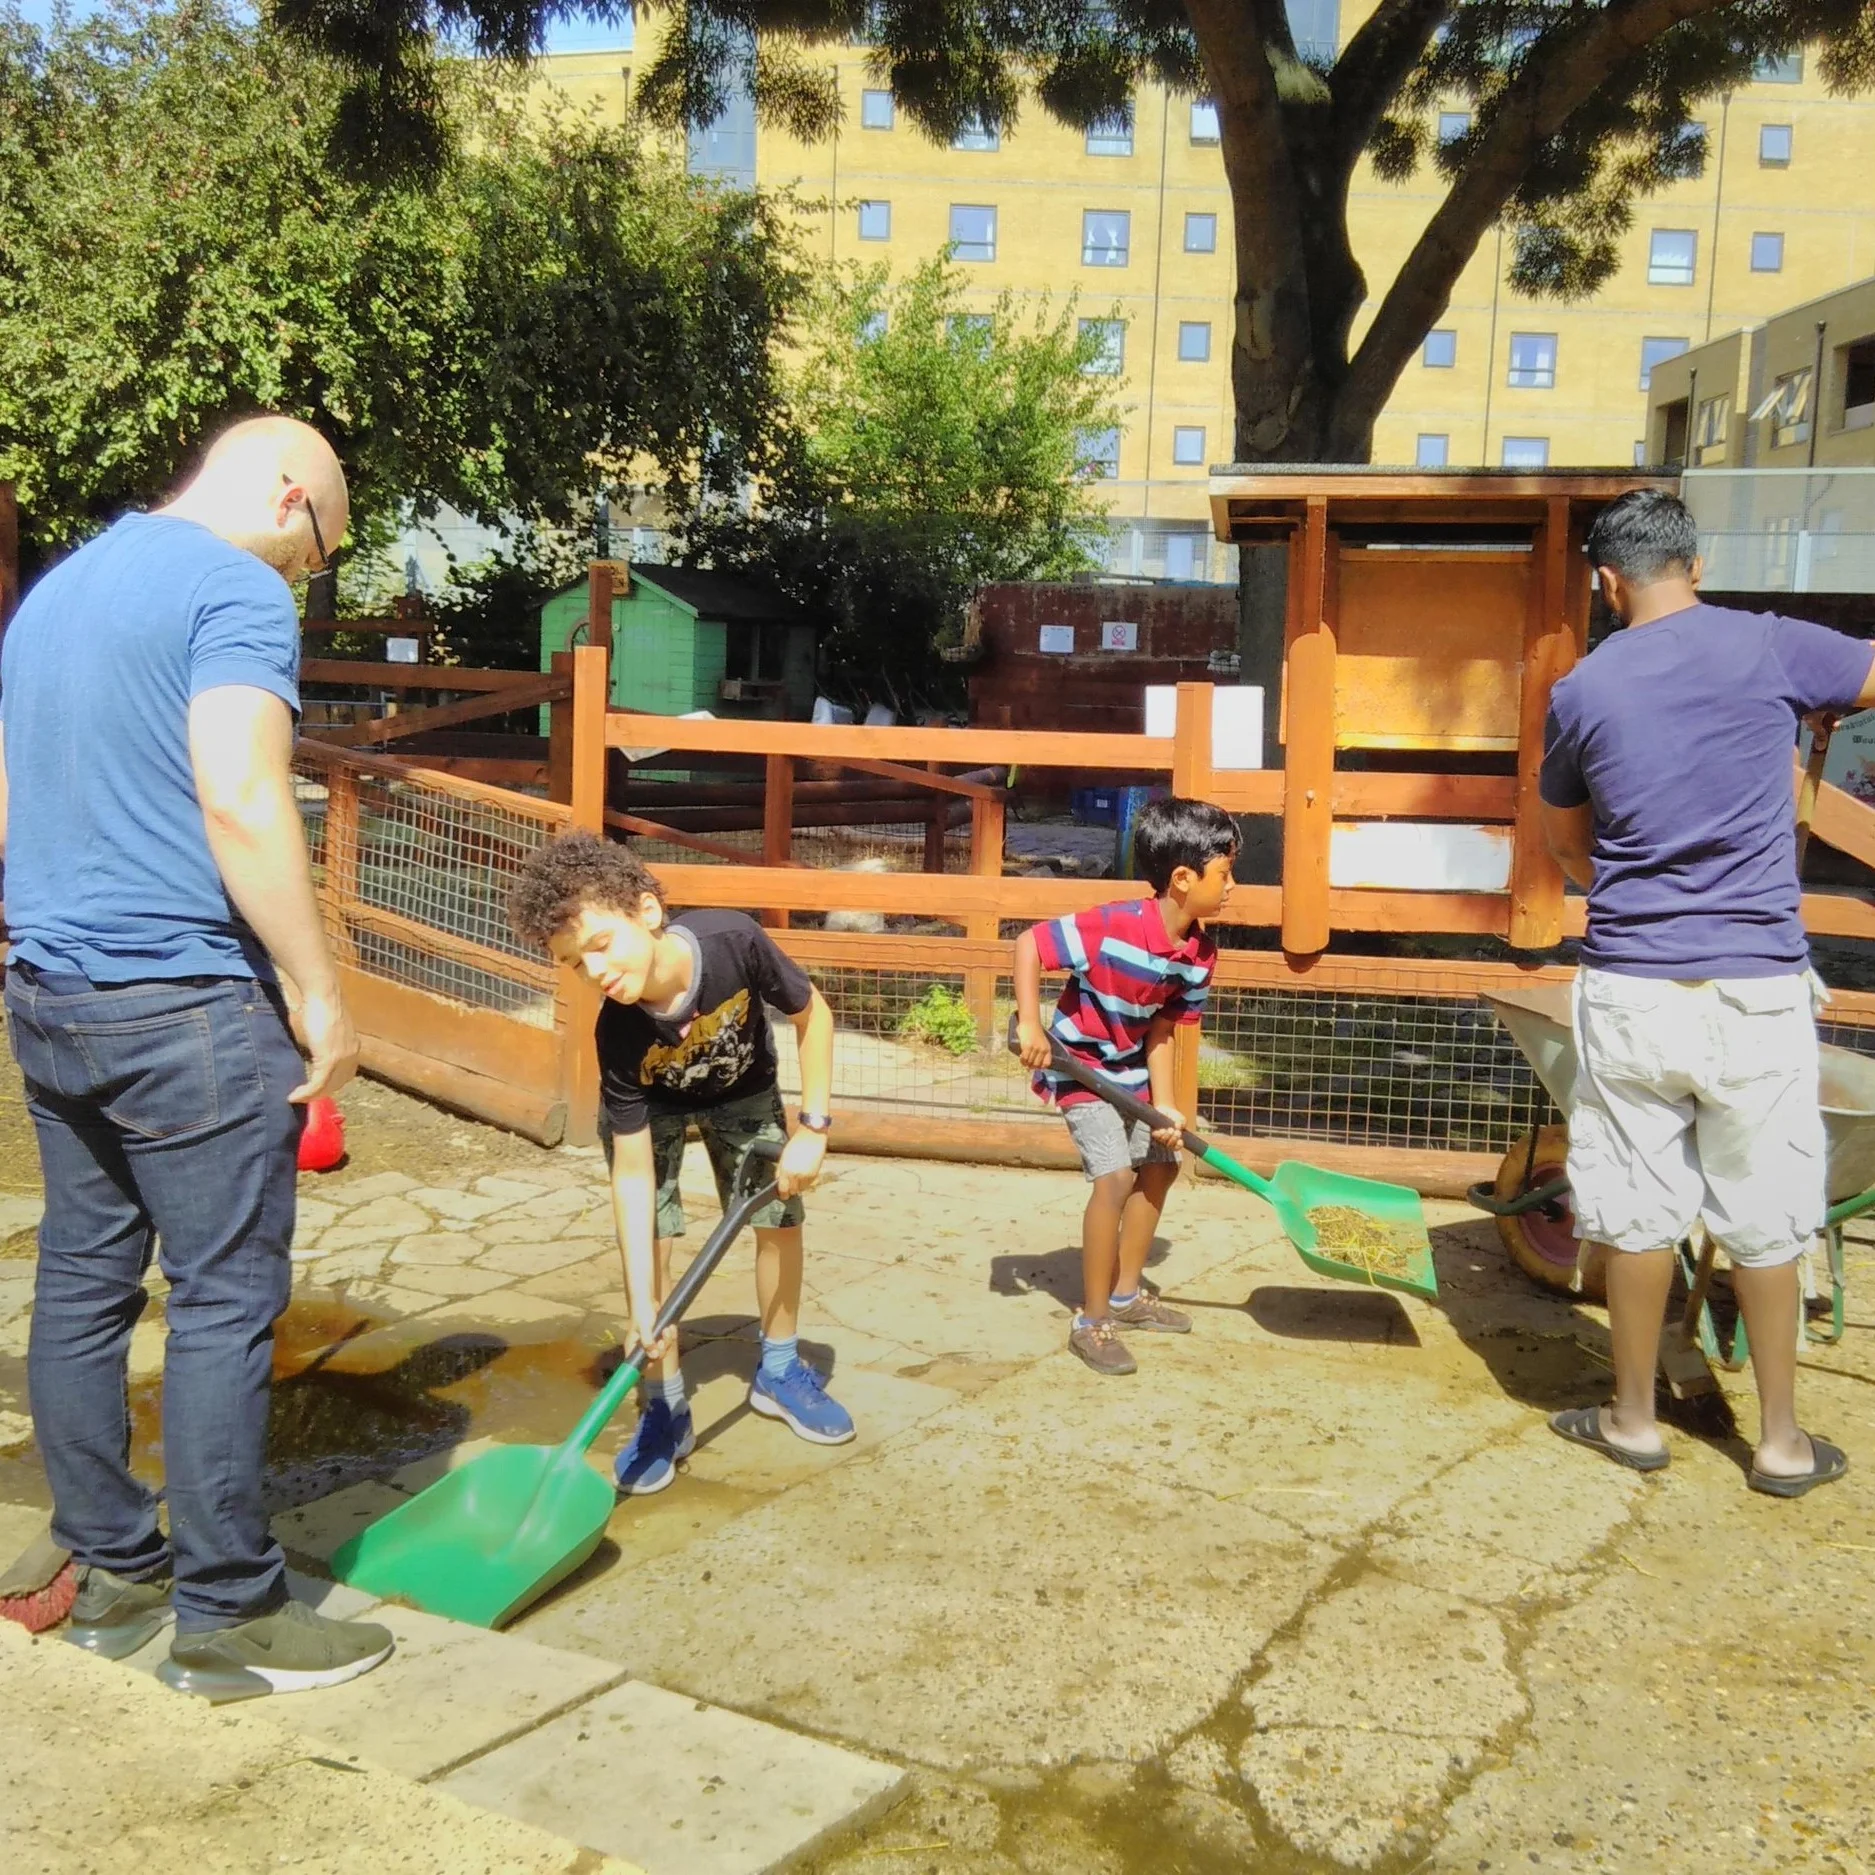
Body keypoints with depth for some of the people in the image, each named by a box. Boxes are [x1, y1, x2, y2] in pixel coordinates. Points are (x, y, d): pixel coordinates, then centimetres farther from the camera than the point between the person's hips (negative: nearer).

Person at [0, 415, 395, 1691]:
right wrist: (323, 995, -16)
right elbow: (241, 801, -22)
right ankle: (227, 1613, 7)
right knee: (226, 1302, -2)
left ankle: (113, 1572, 24)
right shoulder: (240, 592, -10)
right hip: (183, 1006, -9)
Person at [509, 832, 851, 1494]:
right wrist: (641, 1300, -35)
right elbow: (633, 1170, -31)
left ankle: (779, 1371, 23)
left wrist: (813, 1128, -21)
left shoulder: (734, 942, -40)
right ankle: (665, 1409, 3)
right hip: (649, 1106, -1)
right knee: (651, 1236, -13)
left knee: (781, 1215, 1)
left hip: (742, 1089, 2)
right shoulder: (619, 1035, -37)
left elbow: (812, 1014, -20)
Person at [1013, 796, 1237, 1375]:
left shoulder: (1200, 955, -10)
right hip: (1079, 1065, -8)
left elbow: (1159, 1031, -3)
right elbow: (1029, 944, -28)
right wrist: (1030, 1025, -33)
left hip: (1131, 1068, 8)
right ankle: (1092, 1322, -5)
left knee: (1160, 1164, 15)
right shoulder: (1114, 928, -32)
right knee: (1115, 1175, -17)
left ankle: (1127, 1294, 32)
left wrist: (1164, 1105, -10)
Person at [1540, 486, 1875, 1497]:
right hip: (1756, 987, 0)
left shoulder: (1580, 691, 1)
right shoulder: (1771, 648, -4)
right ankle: (1782, 1440, 22)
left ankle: (1633, 1418, 24)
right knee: (1765, 1217, 10)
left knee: (1637, 1209, 10)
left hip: (1629, 988, 1)